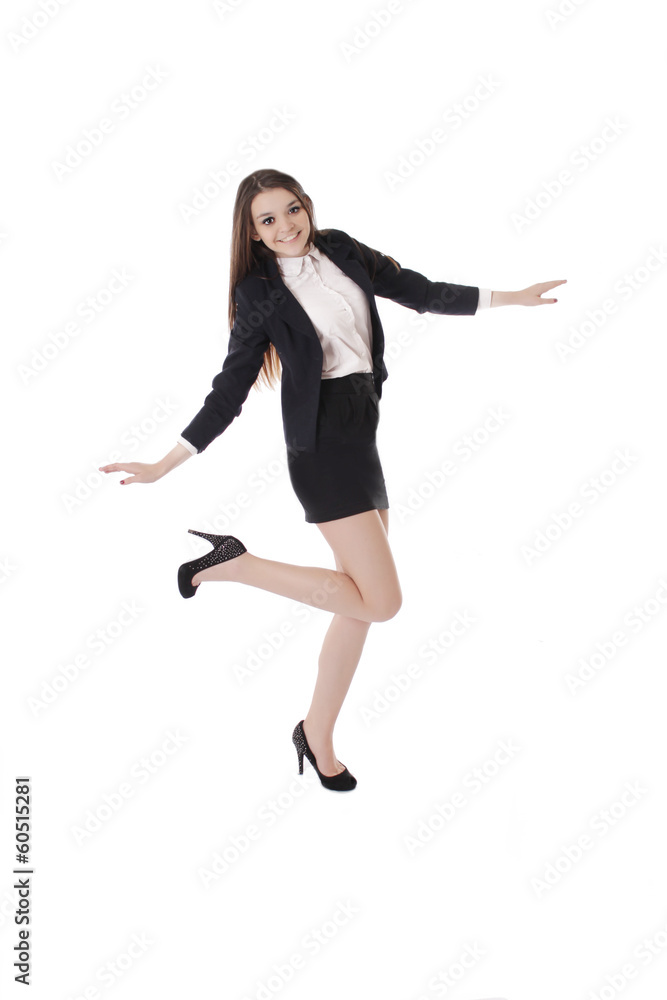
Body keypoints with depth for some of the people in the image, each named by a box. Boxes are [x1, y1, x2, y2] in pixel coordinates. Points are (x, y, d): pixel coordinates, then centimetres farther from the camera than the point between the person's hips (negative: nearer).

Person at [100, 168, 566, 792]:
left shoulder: (343, 252, 10)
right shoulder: (260, 294, -4)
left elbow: (423, 293, 16)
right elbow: (229, 390, -2)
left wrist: (512, 298, 16)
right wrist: (164, 465, -7)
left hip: (363, 436, 7)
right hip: (322, 442, -6)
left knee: (360, 604, 8)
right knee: (381, 599, -13)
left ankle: (317, 736, 21)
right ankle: (236, 565, -2)